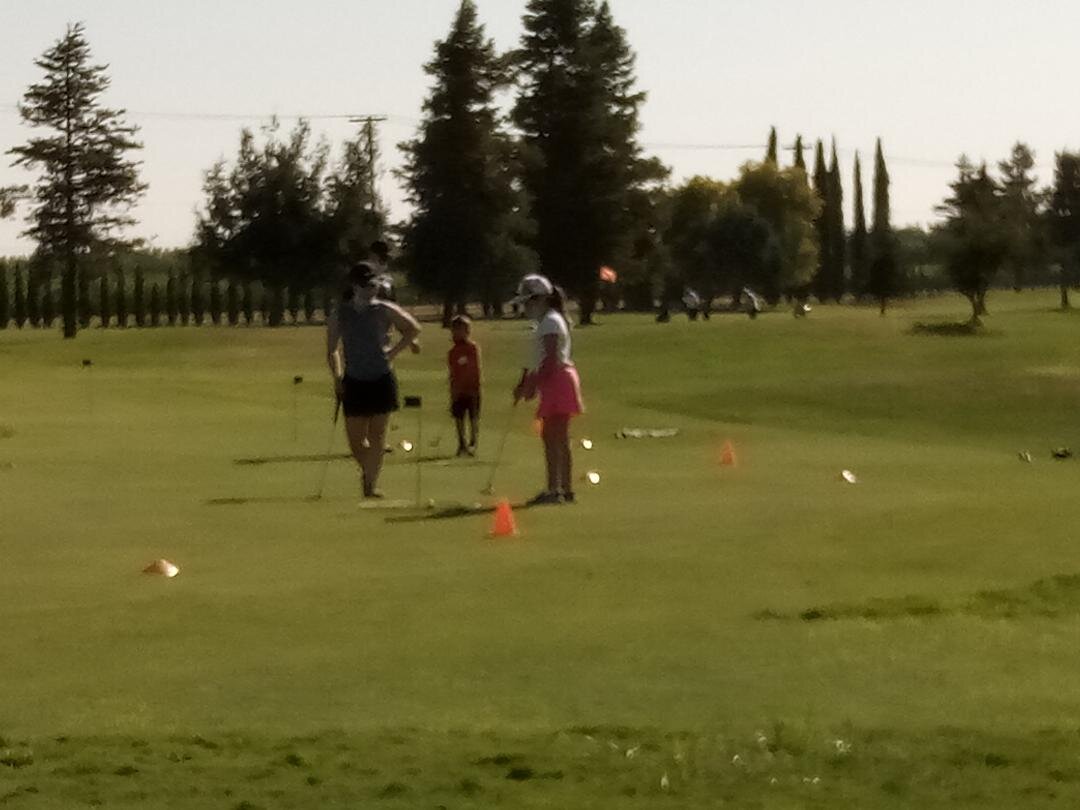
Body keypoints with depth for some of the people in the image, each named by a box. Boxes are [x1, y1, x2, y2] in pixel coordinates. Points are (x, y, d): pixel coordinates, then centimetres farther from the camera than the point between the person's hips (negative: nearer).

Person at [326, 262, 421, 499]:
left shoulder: (384, 311, -2)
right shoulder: (339, 315, 0)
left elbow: (413, 329, 9)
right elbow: (332, 350, 9)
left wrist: (393, 353, -1)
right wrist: (337, 378, -2)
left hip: (382, 381, -1)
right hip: (353, 383, 1)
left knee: (377, 435, -4)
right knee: (355, 439, 0)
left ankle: (371, 484, 1)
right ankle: (369, 473, 28)